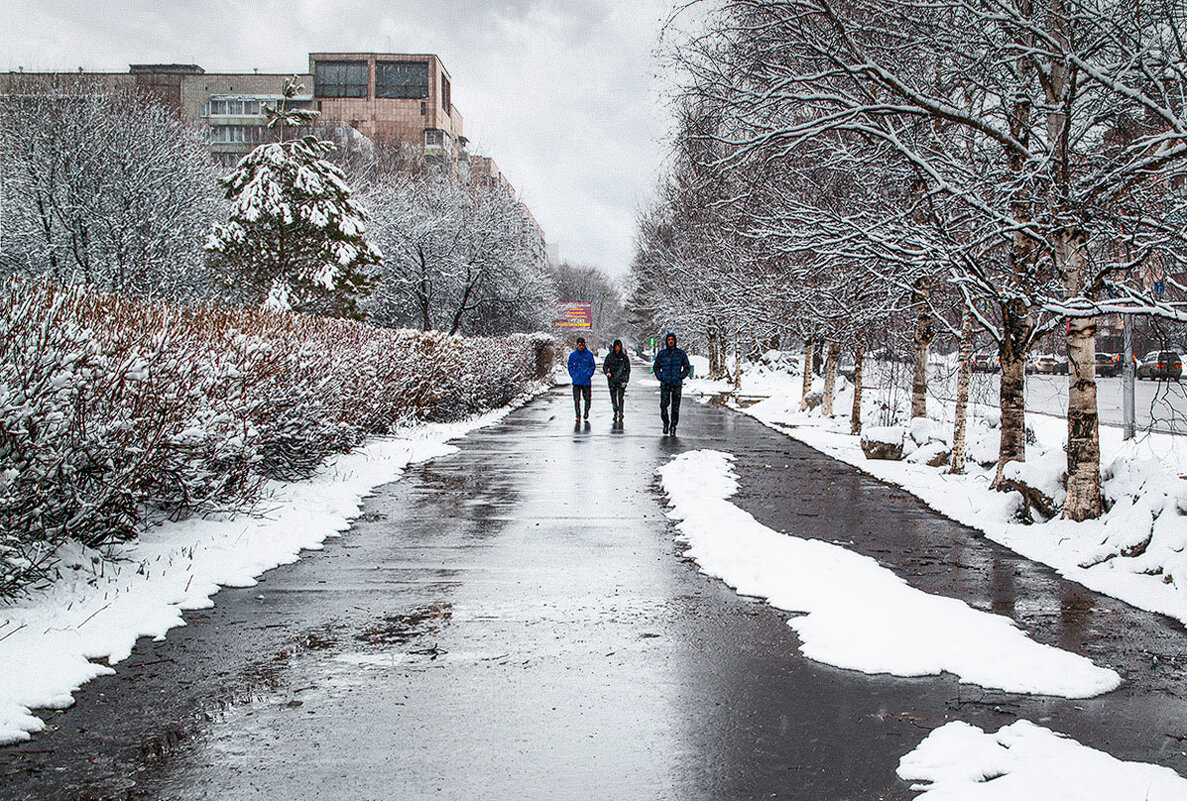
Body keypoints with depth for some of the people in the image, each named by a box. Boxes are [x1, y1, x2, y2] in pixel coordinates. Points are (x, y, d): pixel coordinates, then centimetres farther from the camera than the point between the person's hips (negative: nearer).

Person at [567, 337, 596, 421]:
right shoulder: (572, 355, 6)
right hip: (576, 381, 1)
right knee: (576, 399, -5)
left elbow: (593, 366, 6)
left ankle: (586, 411, 32)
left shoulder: (589, 354, 2)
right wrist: (573, 375, 0)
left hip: (586, 381, -1)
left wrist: (589, 374, -6)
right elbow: (570, 366, 12)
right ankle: (578, 416, -1)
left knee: (587, 398, 6)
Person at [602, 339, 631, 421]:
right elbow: (605, 366, 6)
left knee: (620, 397, -13)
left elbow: (628, 368, 8)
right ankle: (615, 412, 20)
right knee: (613, 398, 7)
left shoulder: (624, 357, 4)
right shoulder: (609, 356, 7)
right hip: (612, 379, 2)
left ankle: (620, 413, -15)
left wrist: (626, 379, -2)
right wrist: (607, 372, -15)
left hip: (621, 380, -2)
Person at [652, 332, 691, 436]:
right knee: (663, 404, -9)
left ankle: (673, 426, 7)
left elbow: (687, 367, 11)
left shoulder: (681, 353, 4)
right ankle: (665, 422, 14)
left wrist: (681, 377, -2)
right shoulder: (661, 353, 6)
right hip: (665, 384, 0)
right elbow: (655, 367, 15)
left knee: (675, 407, -1)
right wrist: (660, 377, 1)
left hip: (677, 384, 0)